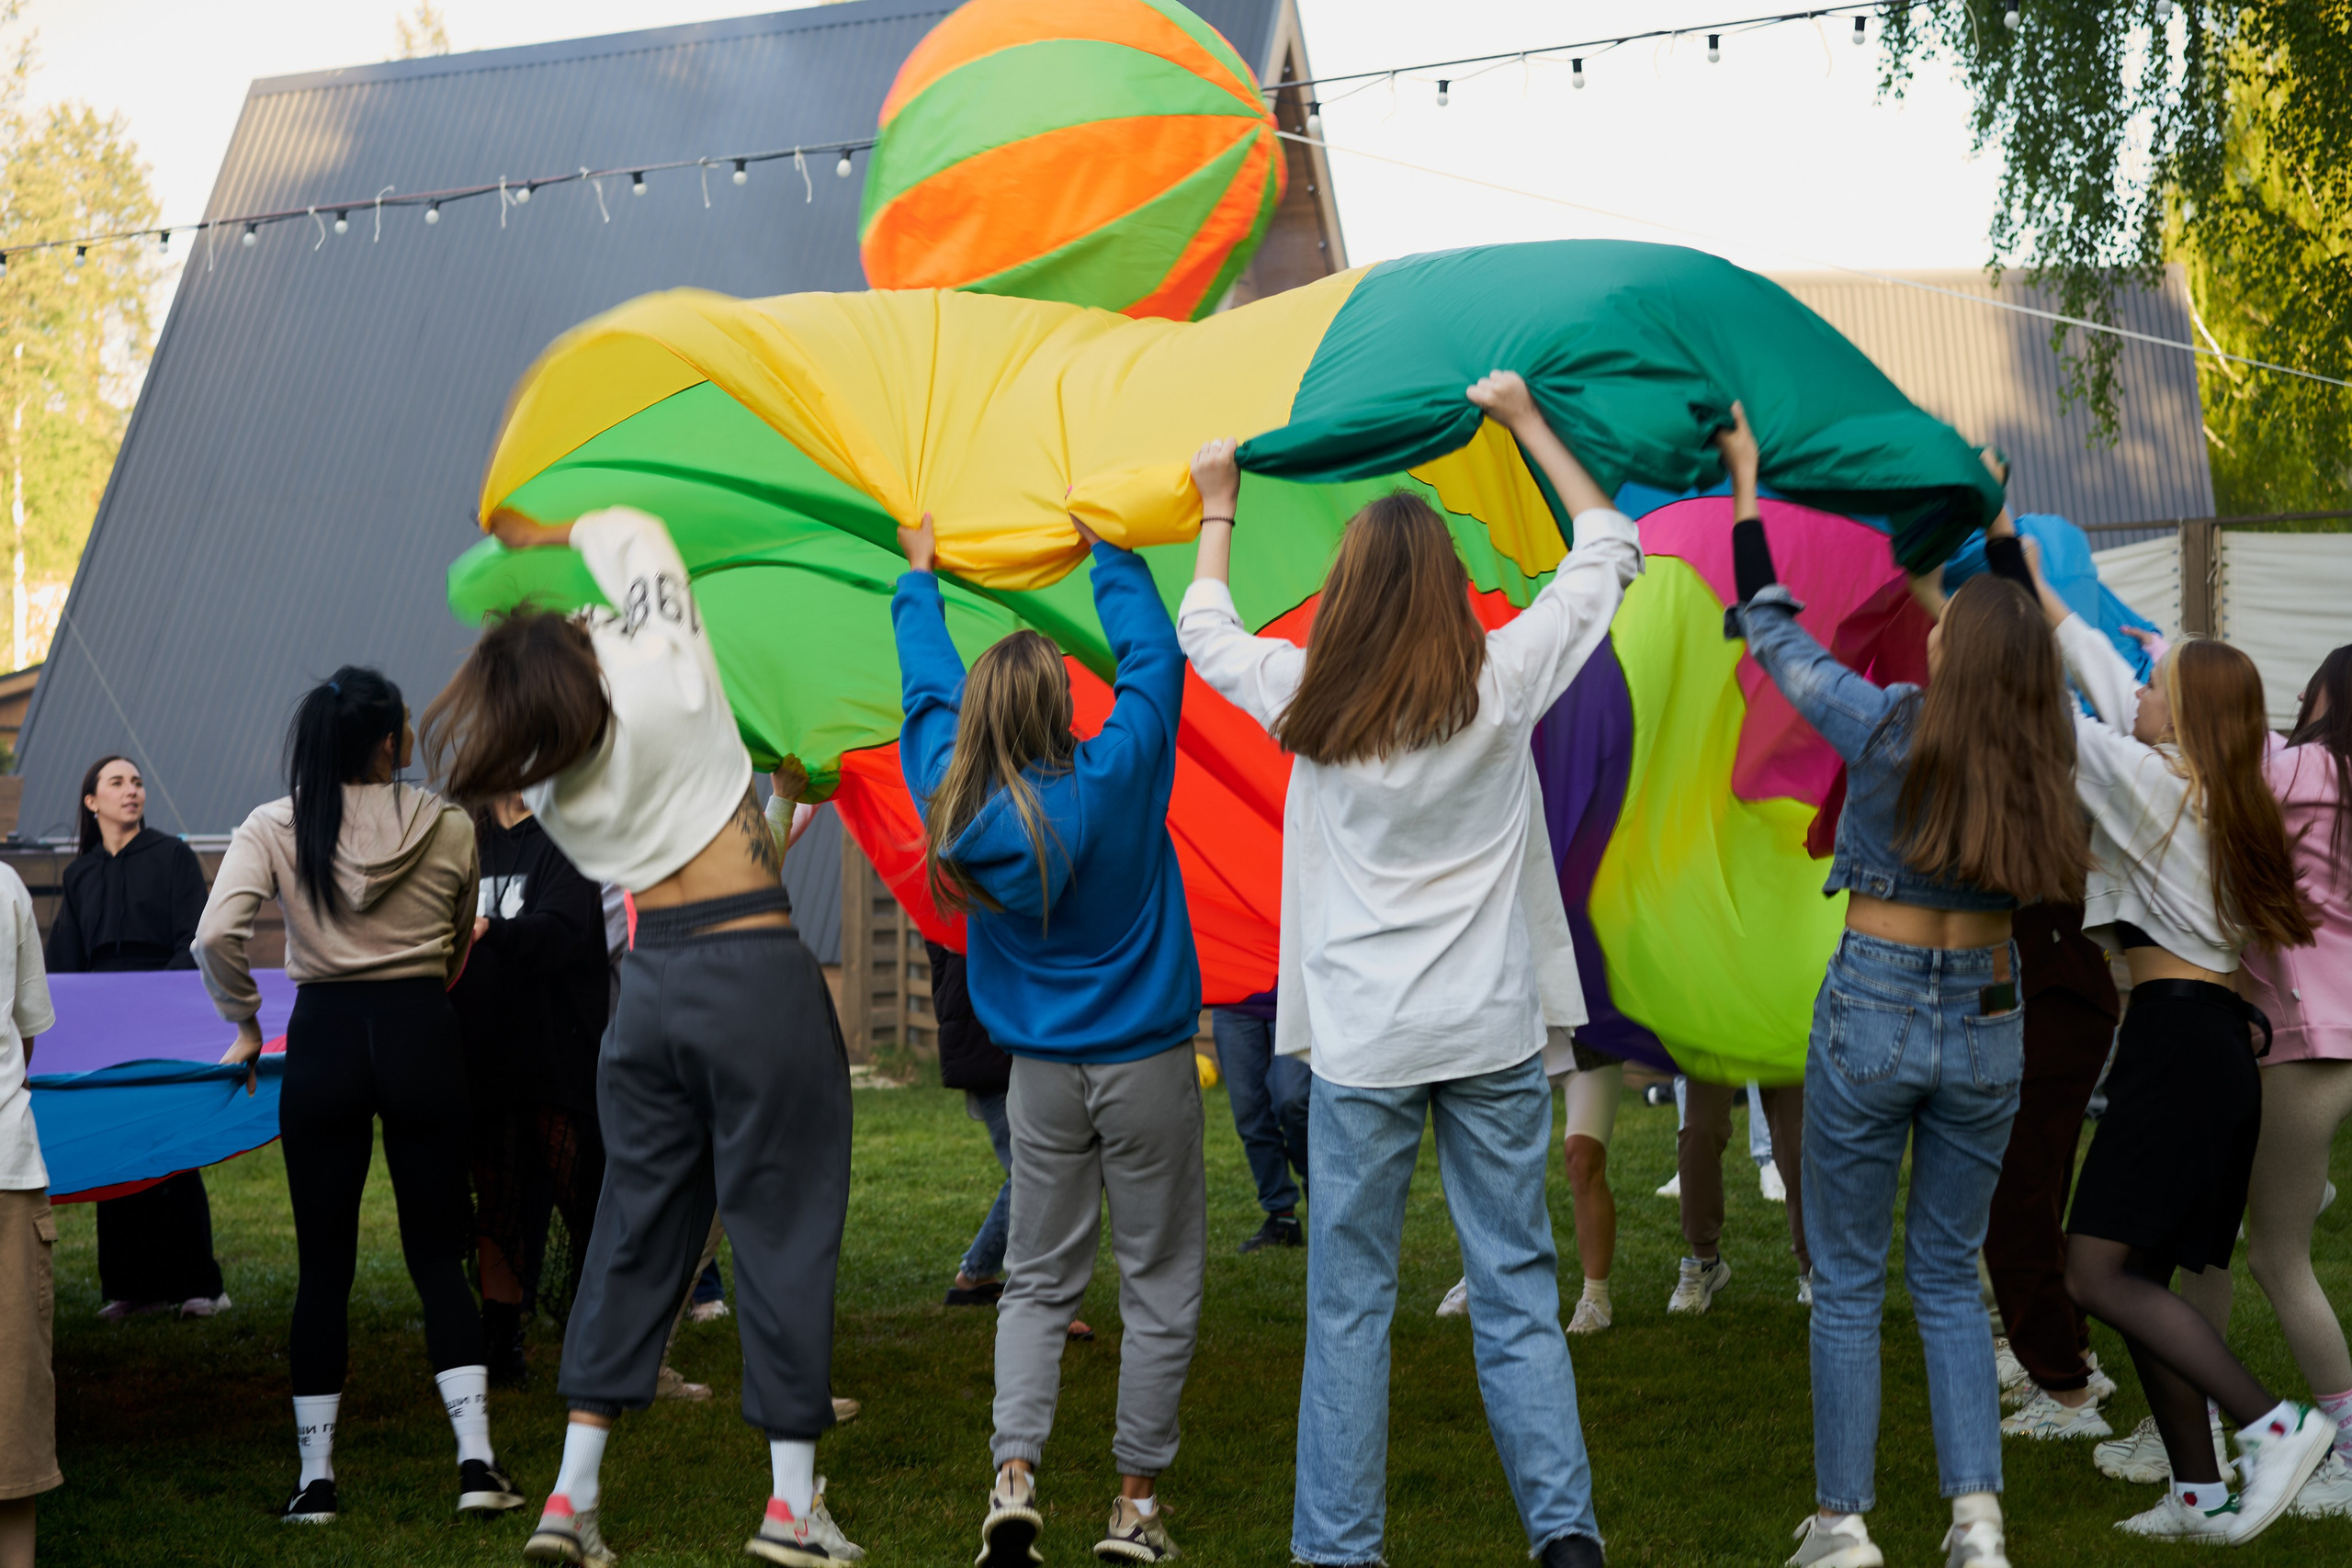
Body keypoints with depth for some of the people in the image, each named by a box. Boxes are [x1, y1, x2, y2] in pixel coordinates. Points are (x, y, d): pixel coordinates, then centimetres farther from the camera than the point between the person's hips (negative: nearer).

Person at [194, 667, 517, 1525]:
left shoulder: (273, 829, -3)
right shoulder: (450, 827, 0)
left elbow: (216, 936, -14)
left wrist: (244, 1022, 1)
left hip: (324, 1037, 0)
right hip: (423, 1035, 0)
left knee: (324, 1263, 7)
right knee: (438, 1253, 6)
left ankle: (316, 1478, 9)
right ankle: (476, 1459, -3)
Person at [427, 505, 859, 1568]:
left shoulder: (545, 782, 1)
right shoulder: (664, 683, -12)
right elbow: (633, 534, 1)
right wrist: (541, 532, 16)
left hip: (650, 982, 5)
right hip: (757, 976, -5)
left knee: (635, 1227, 13)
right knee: (781, 1226, 2)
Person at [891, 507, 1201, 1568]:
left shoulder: (954, 802, -5)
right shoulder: (1116, 778, -14)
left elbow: (928, 685, 11)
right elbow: (1153, 655, -1)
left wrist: (919, 576, 26)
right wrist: (1109, 552, 14)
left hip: (1041, 1072, 3)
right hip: (1144, 1063, -3)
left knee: (1038, 1281, 12)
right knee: (1158, 1282, 6)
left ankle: (1013, 1473, -6)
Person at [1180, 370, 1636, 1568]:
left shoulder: (1308, 702, -4)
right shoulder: (1503, 683, -5)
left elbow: (1204, 629, 18)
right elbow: (1609, 549, 10)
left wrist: (1218, 509, 30)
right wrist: (1527, 423, 18)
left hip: (1363, 1043, 0)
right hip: (1492, 1031, 0)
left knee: (1349, 1306, 6)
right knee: (1517, 1297, 6)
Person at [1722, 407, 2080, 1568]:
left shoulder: (1888, 730, -13)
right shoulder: (2036, 754, -3)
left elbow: (1766, 627, -2)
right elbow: (2027, 644, 19)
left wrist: (1747, 487, 8)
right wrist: (1999, 522, 30)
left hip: (1872, 1013, -3)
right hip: (1987, 1023, 3)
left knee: (1848, 1281, 7)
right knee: (1950, 1276, 14)